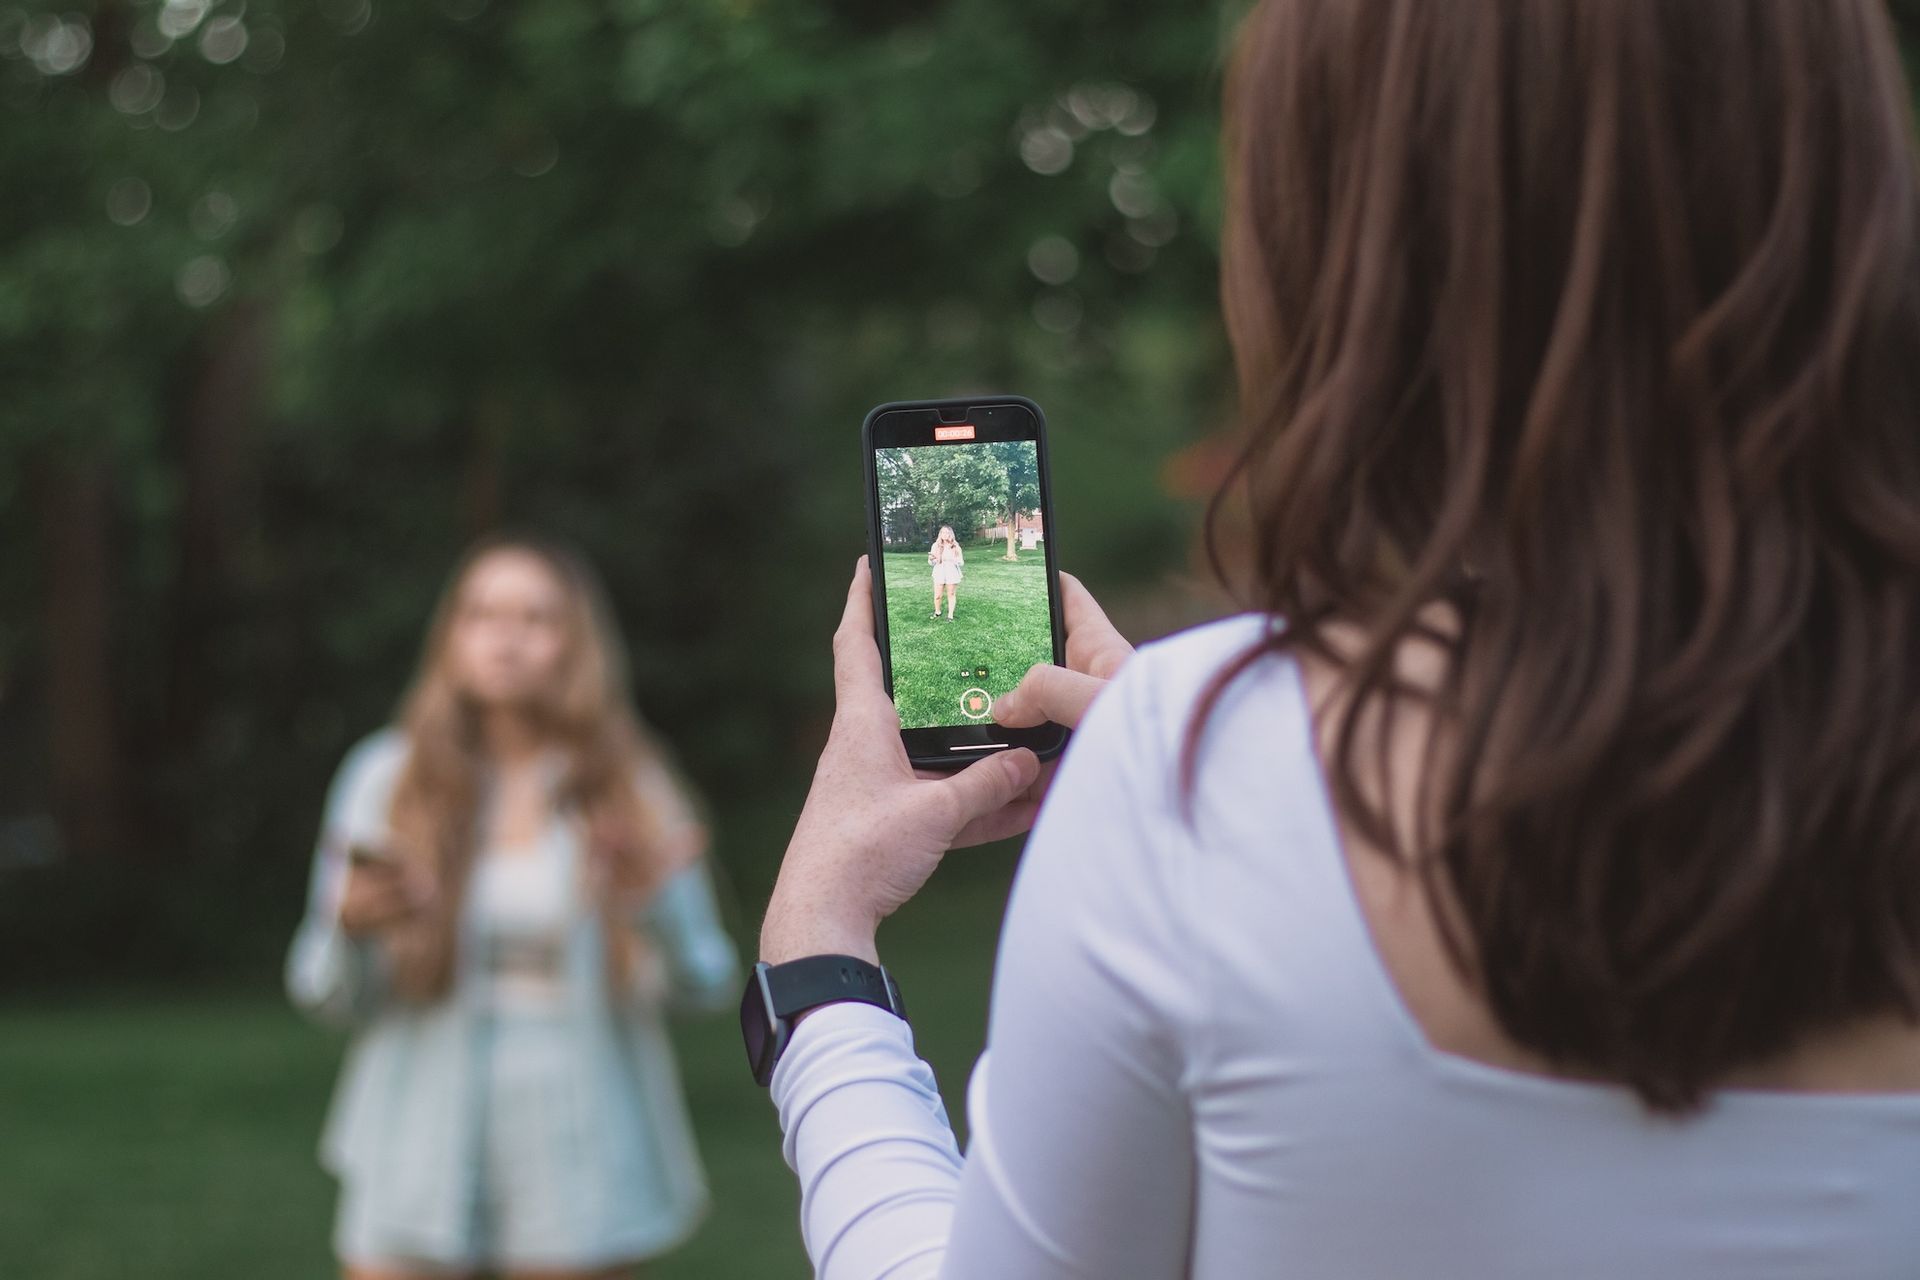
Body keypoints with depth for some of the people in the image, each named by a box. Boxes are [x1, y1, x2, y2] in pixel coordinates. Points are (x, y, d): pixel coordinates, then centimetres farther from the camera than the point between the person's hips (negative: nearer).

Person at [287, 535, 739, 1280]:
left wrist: (656, 905, -18)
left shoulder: (631, 789, 0)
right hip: (419, 1156, 0)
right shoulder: (385, 777, 0)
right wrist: (353, 928, -20)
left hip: (577, 1159, 0)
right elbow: (328, 997, 1)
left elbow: (704, 986, 1)